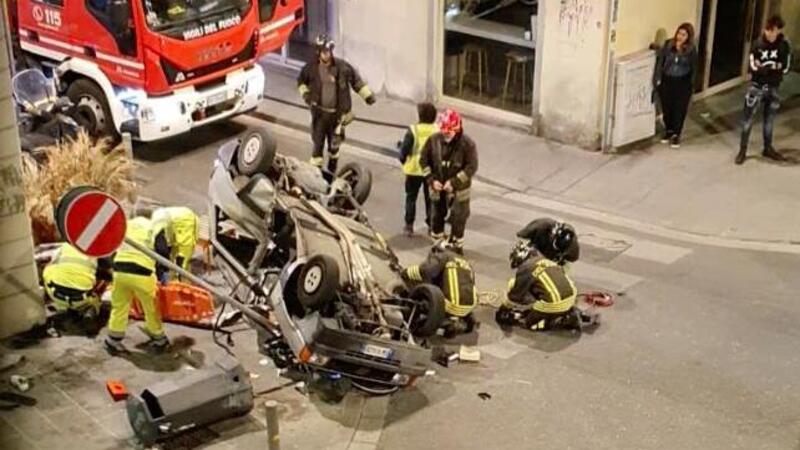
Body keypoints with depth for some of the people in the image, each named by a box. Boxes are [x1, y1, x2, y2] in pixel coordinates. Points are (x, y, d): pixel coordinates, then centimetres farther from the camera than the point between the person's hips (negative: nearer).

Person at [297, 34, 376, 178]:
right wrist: (305, 93, -2)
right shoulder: (311, 68, -8)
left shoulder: (342, 66, -10)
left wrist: (368, 95, 1)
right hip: (319, 112, -1)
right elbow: (301, 80, 13)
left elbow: (356, 80, 3)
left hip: (337, 113, 1)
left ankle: (331, 172, 32)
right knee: (318, 143, -2)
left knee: (334, 145, 13)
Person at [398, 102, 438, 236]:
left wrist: (403, 160, 8)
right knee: (430, 198, 14)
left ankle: (409, 225, 13)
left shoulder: (413, 130, -16)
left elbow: (404, 151, -12)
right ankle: (431, 225, 17)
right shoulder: (437, 131, -10)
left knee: (411, 197, 13)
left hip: (414, 170, -2)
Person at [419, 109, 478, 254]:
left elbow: (471, 167, -17)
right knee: (437, 216, 16)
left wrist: (454, 182, -22)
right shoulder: (433, 140, -9)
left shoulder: (467, 144, -17)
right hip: (437, 189, 3)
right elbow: (424, 161, -1)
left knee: (458, 219, 6)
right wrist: (432, 180, -12)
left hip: (458, 189, -3)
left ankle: (456, 246, 26)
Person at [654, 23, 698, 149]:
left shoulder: (691, 50, -7)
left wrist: (691, 85, -2)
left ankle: (676, 135, 15)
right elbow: (660, 61, 1)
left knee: (680, 109, 2)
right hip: (667, 81, 2)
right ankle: (668, 131, 30)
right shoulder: (668, 45, -4)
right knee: (667, 107, 10)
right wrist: (658, 79, -3)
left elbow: (694, 68, 0)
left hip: (683, 83, -2)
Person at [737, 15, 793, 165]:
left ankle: (768, 149, 27)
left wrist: (763, 67, -18)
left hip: (773, 87, 2)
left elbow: (785, 68, -8)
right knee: (748, 118, -2)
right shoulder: (758, 44, -9)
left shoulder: (784, 45, -6)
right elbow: (753, 66, -11)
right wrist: (773, 68, -19)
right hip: (757, 86, -2)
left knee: (769, 119, 13)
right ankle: (743, 150, 6)